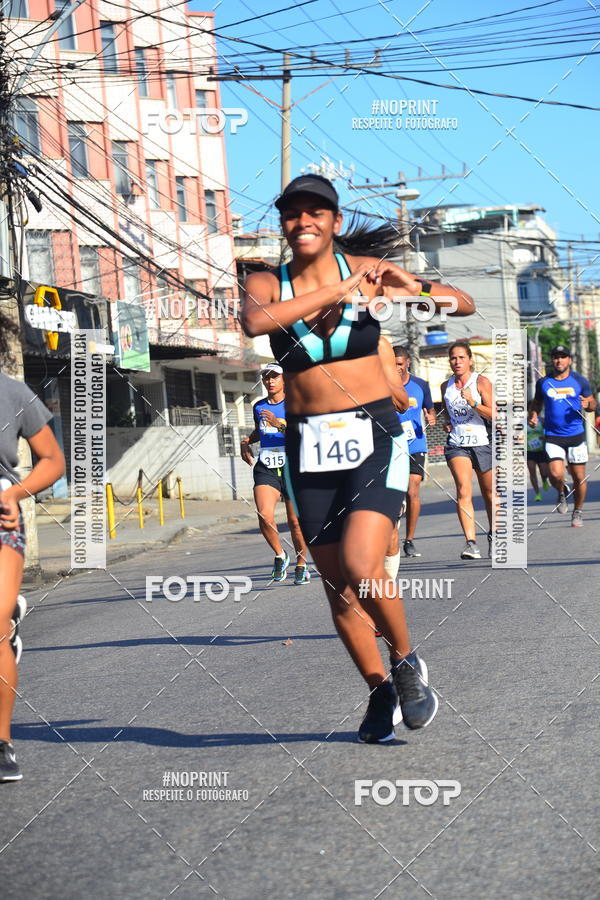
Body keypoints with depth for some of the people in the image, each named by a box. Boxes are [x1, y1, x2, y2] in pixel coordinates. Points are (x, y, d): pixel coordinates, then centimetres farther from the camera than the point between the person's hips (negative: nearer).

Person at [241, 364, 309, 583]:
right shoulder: (258, 407, 12)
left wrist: (279, 423, -26)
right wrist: (247, 441, 12)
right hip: (265, 469, 3)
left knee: (295, 522, 3)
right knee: (264, 516, -18)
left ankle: (301, 565, 23)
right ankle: (280, 555, 6)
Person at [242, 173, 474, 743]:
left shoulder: (366, 270, 1)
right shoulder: (268, 284, 2)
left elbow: (466, 305, 6)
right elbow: (254, 320, -24)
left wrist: (417, 290, -15)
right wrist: (338, 291, -23)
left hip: (373, 438, -2)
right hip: (308, 448, 3)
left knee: (361, 568, -19)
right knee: (338, 586, 7)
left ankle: (406, 662, 7)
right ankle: (380, 691, 26)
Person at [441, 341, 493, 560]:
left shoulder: (481, 382, -3)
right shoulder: (446, 386, 9)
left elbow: (494, 414, -10)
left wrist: (473, 403, -23)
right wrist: (447, 423, 6)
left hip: (483, 443, -1)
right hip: (457, 444, 2)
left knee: (489, 493, 10)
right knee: (463, 490, -17)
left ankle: (492, 535, 34)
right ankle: (471, 542, -26)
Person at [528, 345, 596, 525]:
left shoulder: (580, 381, 3)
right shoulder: (543, 383, 4)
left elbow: (592, 404, 10)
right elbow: (536, 403, 19)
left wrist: (588, 404, -13)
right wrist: (533, 415, -1)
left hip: (576, 435, 0)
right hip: (552, 436, 0)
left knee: (579, 477, 4)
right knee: (556, 475, -15)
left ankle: (578, 512, 24)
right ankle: (561, 493, 20)